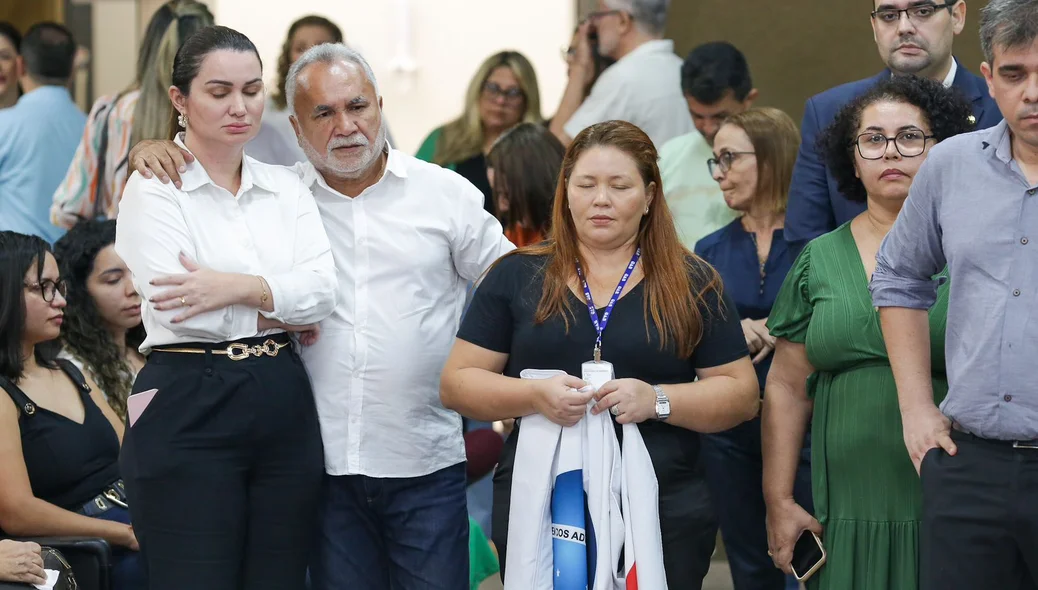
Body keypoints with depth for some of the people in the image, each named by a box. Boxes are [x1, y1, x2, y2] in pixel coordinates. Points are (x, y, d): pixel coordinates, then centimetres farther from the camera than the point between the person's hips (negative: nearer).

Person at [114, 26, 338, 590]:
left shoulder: (286, 188, 13)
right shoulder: (152, 190, -3)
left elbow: (322, 289, -2)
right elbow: (177, 311, -14)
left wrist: (240, 288, -17)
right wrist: (281, 312, -6)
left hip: (285, 409, 5)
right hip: (189, 414, -5)